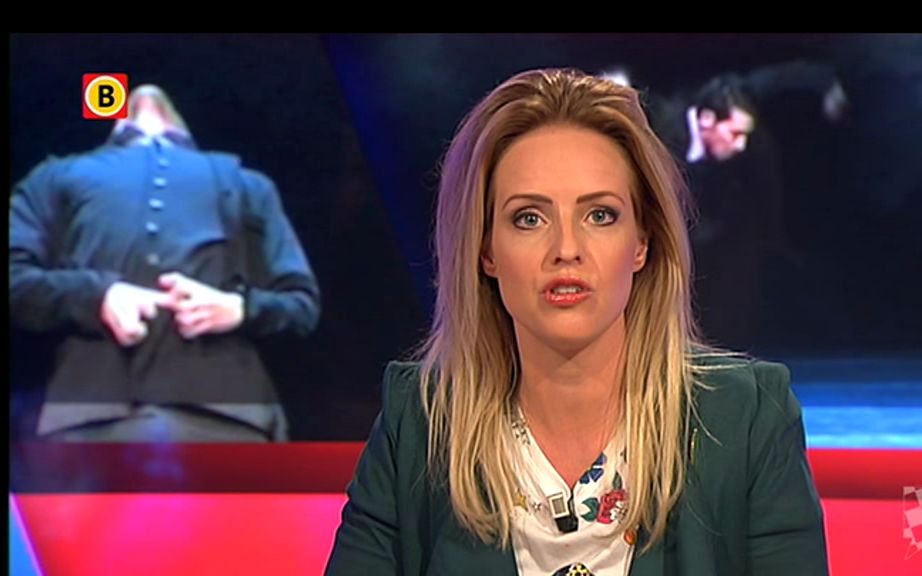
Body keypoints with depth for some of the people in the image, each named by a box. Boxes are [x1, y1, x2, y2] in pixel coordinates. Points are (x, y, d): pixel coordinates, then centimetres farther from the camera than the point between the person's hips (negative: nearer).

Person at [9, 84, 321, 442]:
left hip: (221, 408, 1)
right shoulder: (60, 177, 35)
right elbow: (14, 274, 17)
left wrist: (241, 307, 0)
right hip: (90, 408, 0)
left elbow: (303, 300, 24)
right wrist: (95, 295, -4)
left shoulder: (244, 185, 37)